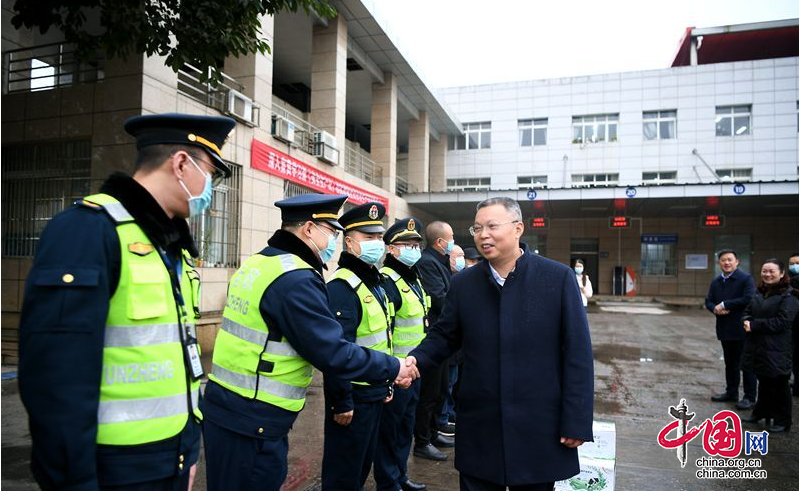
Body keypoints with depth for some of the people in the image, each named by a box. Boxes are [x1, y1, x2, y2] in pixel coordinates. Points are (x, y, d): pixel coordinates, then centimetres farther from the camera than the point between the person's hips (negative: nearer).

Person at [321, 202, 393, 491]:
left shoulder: (375, 282, 10)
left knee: (364, 462, 23)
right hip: (353, 396, -9)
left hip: (375, 393, 9)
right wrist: (342, 403, -22)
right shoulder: (342, 286, -21)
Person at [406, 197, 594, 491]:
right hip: (479, 427, 2)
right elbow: (444, 336, 9)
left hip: (539, 427, -2)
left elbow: (577, 353, -7)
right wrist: (417, 360, -12)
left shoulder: (558, 277, -7)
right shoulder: (463, 283, 2)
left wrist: (576, 421, -9)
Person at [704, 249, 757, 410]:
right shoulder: (716, 282, 11)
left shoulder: (746, 278, -10)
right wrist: (715, 309, -11)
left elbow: (748, 299, -23)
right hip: (725, 329, 7)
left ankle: (750, 397, 12)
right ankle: (731, 393, 29)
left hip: (742, 329, -7)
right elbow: (708, 301, 11)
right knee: (730, 363, 17)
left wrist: (725, 304, -18)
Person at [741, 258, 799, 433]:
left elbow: (782, 321, -21)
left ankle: (783, 421, 17)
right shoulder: (759, 293, 12)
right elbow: (747, 311, 13)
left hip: (776, 350, -7)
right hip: (758, 346, 7)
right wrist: (747, 321, -9)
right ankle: (761, 412, 33)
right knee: (764, 381, 20)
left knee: (778, 384, 4)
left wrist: (755, 325, -20)